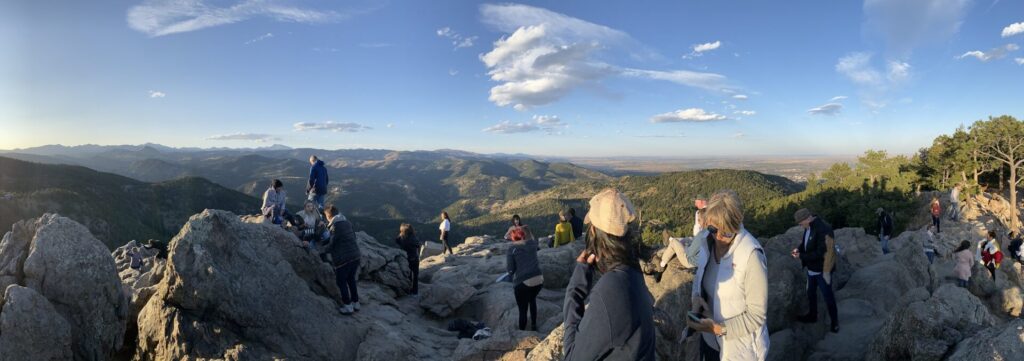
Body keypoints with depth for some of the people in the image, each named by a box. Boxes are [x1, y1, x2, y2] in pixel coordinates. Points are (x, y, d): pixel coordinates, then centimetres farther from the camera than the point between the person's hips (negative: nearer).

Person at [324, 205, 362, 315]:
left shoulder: (335, 225, -12)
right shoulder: (346, 222, 11)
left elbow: (332, 245, -11)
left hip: (344, 258, -8)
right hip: (355, 255, 8)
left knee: (341, 281, 7)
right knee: (351, 279, 21)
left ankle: (347, 306, 9)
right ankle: (355, 303, 27)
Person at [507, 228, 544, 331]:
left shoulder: (511, 251, -4)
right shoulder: (532, 244, 8)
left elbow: (510, 270, -6)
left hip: (523, 283, -5)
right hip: (539, 280, 5)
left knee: (523, 310, 11)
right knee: (532, 300, 33)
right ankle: (534, 325, 39)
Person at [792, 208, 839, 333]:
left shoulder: (823, 229, -29)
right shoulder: (809, 227, -2)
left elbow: (820, 253, -28)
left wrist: (801, 256, -23)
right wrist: (799, 248, -6)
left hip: (822, 270, -9)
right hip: (812, 268, 9)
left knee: (828, 296, 7)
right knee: (810, 292, 23)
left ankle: (834, 322, 25)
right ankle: (812, 315, 42)